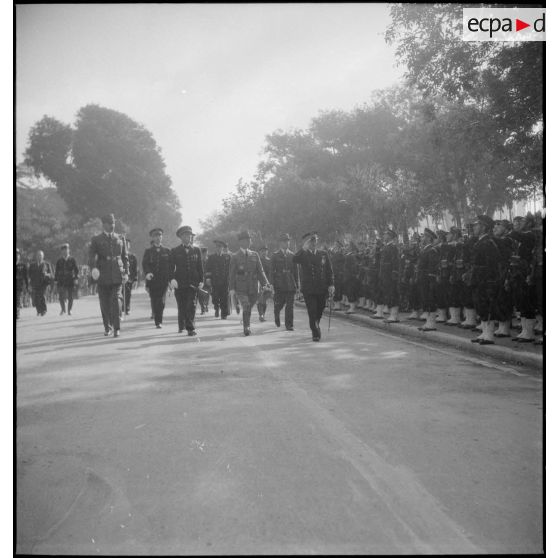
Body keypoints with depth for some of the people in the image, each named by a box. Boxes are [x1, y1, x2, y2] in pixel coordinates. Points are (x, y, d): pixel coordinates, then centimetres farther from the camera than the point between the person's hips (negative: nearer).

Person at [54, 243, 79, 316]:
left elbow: (76, 270, 2)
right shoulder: (59, 261, 7)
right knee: (61, 297, -3)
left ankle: (69, 310, 14)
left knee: (70, 297, 1)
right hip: (61, 281, 1)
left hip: (70, 281, -1)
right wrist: (56, 280, 3)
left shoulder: (72, 260, 3)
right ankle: (63, 309, 18)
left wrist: (76, 278, -10)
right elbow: (56, 271, 10)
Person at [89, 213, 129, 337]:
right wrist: (93, 267, -25)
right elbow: (92, 256, -5)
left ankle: (117, 328, -10)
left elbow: (125, 256, 15)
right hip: (102, 276, 0)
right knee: (105, 304, 7)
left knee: (116, 300, -13)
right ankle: (107, 327, 24)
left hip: (117, 275, 0)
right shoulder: (96, 240, 7)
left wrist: (126, 272, 5)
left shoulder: (120, 238, 13)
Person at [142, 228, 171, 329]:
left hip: (164, 280, 0)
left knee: (161, 301, -10)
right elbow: (144, 264, -3)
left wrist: (170, 279, 0)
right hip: (152, 280, 0)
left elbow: (171, 265, 9)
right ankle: (158, 321, 16)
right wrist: (147, 273, -23)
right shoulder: (148, 251, 9)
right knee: (154, 301, 2)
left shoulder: (167, 251, 11)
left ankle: (159, 321, -3)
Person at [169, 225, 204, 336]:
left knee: (191, 306, -9)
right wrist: (172, 279, -13)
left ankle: (191, 328, -8)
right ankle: (181, 326, 25)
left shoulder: (196, 250, 12)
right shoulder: (175, 251, 8)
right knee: (181, 306, 6)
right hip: (179, 283, 0)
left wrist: (201, 280, 5)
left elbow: (200, 267, 12)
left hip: (193, 283, 0)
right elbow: (171, 267, 3)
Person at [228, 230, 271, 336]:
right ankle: (246, 328, -6)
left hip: (253, 288, 3)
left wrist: (265, 283, -8)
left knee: (249, 308, 8)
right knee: (246, 307, -15)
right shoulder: (235, 256, 3)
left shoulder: (254, 255, 11)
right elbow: (232, 274, 1)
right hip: (241, 288, -3)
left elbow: (260, 270, 7)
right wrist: (232, 288, -7)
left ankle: (245, 324, 27)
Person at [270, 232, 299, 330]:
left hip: (290, 285, 2)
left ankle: (289, 325, 3)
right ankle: (277, 316, 36)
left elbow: (296, 271, 11)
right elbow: (272, 271, 1)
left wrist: (297, 284, 6)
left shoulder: (292, 256, 11)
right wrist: (273, 284, -6)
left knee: (290, 306, -3)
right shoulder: (275, 255, 4)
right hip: (279, 285, -1)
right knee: (279, 304, 5)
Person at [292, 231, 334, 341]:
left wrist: (331, 284, -3)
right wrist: (304, 248, -24)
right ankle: (316, 333, 0)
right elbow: (294, 260, -20)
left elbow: (329, 270, 8)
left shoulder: (324, 254, 9)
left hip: (322, 288, 2)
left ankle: (316, 328, 35)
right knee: (312, 312, -7)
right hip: (308, 289, -2)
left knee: (319, 313, 11)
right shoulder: (303, 255, 3)